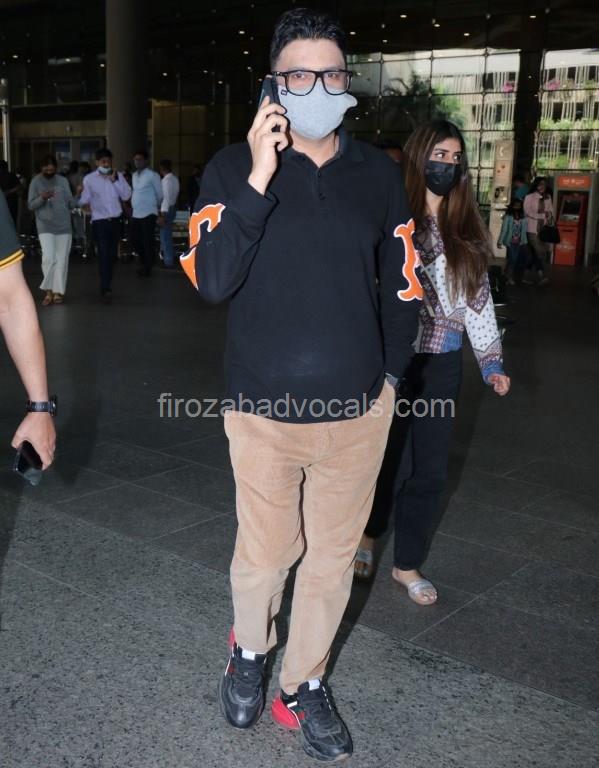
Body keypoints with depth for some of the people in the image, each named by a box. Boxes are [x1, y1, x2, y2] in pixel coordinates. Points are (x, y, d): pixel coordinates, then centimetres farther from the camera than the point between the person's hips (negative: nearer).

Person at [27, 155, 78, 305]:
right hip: (45, 227, -2)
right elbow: (30, 205, -3)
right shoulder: (36, 181, 1)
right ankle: (48, 290, 2)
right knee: (48, 258, -13)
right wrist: (42, 198, -20)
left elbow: (71, 204, 6)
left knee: (61, 260, 2)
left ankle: (58, 291, 10)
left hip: (64, 226, 2)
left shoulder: (63, 181, 7)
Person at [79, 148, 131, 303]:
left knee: (112, 255, 11)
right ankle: (106, 289, -11)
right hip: (99, 221, -4)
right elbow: (84, 200, -6)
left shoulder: (118, 176, 7)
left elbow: (126, 196, -3)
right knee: (104, 254, -12)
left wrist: (115, 180, -11)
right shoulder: (89, 179, -1)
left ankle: (106, 284, 28)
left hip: (115, 220, 4)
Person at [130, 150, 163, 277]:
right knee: (135, 240, 10)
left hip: (148, 214, -7)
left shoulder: (152, 175, -9)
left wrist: (159, 211, 4)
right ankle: (145, 263, 29)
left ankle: (147, 268, 10)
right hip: (135, 214, 7)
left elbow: (160, 194, -3)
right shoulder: (134, 175, 13)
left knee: (147, 242, -3)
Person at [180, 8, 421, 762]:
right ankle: (248, 650, 44)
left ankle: (303, 684, 38)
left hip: (357, 412, 3)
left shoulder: (378, 173, 2)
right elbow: (210, 280, -17)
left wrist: (390, 372, 9)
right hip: (264, 411, -2)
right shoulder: (233, 168, -5)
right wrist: (259, 181, -22)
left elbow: (400, 283, 11)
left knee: (332, 558, 14)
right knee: (263, 555, 11)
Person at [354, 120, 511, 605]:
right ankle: (367, 536, 33)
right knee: (393, 461, 2)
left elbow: (480, 300, 12)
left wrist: (491, 362, 7)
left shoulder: (467, 231, 8)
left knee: (430, 470, 8)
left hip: (442, 365, 4)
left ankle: (408, 565, 25)